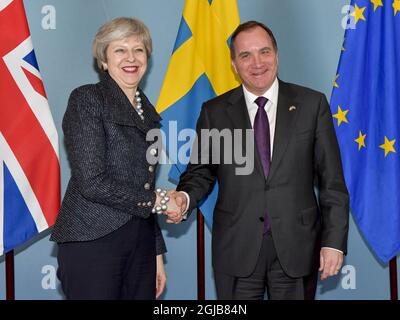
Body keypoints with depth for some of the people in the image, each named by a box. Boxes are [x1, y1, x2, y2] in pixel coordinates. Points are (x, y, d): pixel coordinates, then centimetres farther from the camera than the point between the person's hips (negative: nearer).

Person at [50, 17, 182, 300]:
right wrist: (157, 200, -8)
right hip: (92, 242, -6)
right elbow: (92, 183, -16)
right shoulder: (87, 100, -7)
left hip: (140, 243, 6)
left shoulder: (147, 112, 14)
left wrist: (157, 253, 16)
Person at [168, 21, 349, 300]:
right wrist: (186, 197, -12)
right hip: (237, 248, 1)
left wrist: (335, 242, -5)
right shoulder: (214, 111, 4)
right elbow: (202, 171, 10)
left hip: (297, 246, 0)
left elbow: (332, 180, 0)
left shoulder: (312, 104, 1)